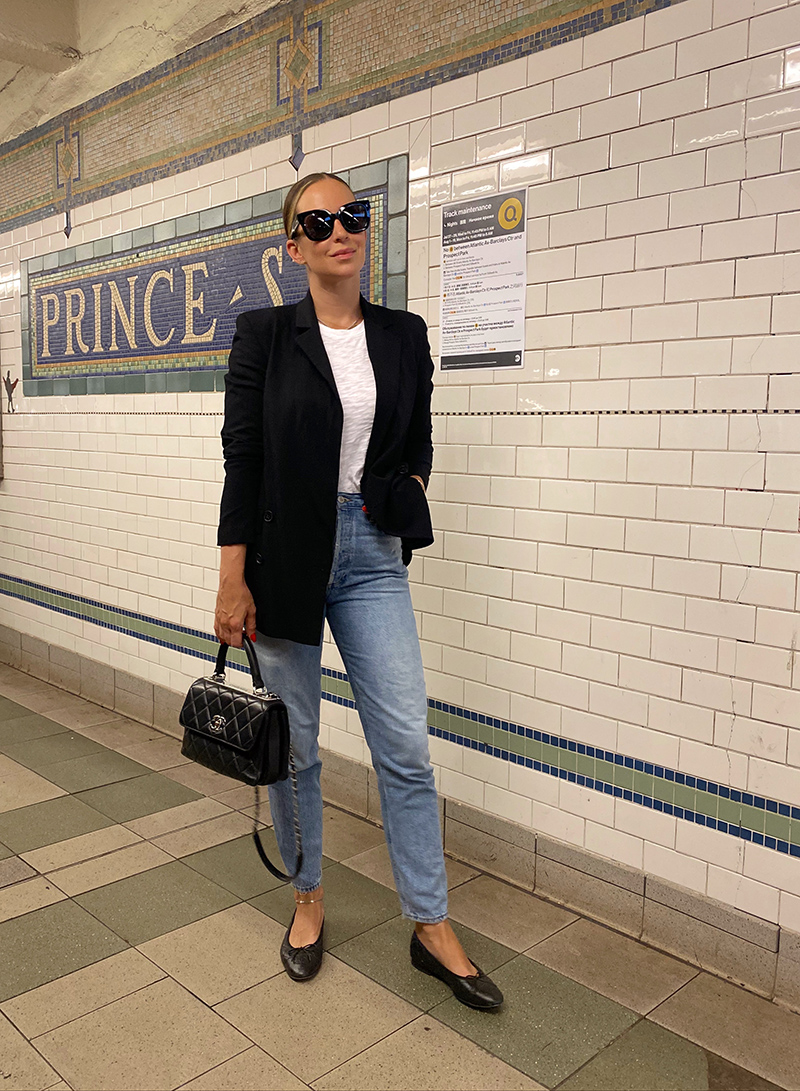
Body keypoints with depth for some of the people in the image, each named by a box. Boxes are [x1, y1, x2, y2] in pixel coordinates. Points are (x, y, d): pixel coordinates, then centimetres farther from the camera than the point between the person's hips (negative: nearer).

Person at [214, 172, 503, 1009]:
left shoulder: (404, 336, 7)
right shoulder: (264, 334, -2)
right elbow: (242, 458, -5)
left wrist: (403, 497, 0)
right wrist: (233, 582, -8)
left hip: (373, 555, 3)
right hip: (285, 554, -2)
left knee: (406, 746, 2)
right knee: (293, 744, 9)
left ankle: (431, 927, 17)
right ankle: (307, 898, 32)